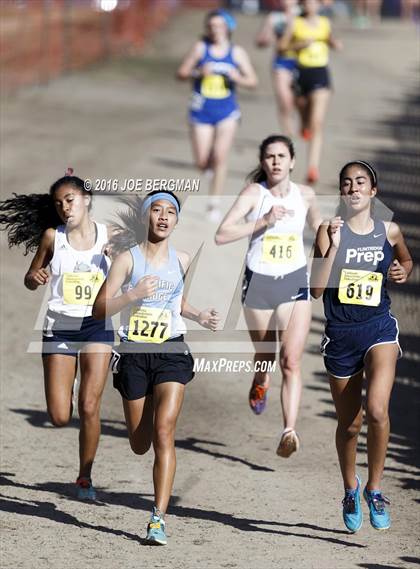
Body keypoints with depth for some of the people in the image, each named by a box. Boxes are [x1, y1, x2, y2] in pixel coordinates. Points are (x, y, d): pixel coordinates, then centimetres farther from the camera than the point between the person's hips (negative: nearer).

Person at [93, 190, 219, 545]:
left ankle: (159, 519, -21)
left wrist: (199, 316, 8)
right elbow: (99, 310, -8)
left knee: (164, 431, -17)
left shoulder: (182, 261, 8)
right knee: (140, 444, 8)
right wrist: (133, 294, -22)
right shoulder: (128, 258, -3)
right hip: (134, 353, -1)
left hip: (172, 353, 1)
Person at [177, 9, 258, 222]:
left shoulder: (237, 53, 2)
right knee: (202, 162, -2)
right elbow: (181, 74, 0)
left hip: (226, 112, 0)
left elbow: (252, 81, 3)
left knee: (220, 158, -11)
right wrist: (198, 73, -19)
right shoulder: (200, 48, -1)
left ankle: (214, 204, -2)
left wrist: (237, 78, -18)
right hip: (201, 112, 0)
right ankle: (211, 164, 36)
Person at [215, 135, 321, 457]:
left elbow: (318, 226, 22)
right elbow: (222, 235, -21)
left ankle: (290, 431, -18)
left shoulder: (305, 195, 0)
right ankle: (260, 382, 54)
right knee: (265, 354, 18)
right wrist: (264, 221, -26)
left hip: (295, 284, 1)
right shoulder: (254, 193, -11)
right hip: (259, 283, -1)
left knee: (291, 361, -12)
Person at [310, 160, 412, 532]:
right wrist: (333, 246, -20)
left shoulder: (389, 231, 2)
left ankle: (374, 488, -4)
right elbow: (317, 289, -12)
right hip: (340, 334, 0)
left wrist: (403, 272, 1)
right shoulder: (330, 231, -4)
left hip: (379, 328, 0)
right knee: (349, 424, 11)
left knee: (377, 410, -22)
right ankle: (350, 490, 36)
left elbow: (406, 260, 24)